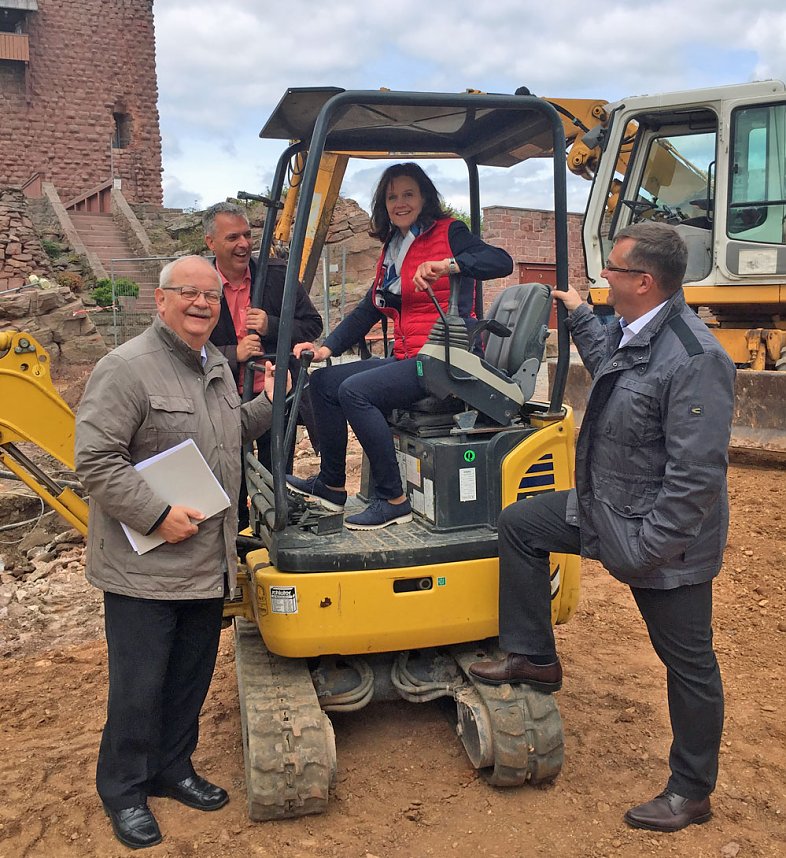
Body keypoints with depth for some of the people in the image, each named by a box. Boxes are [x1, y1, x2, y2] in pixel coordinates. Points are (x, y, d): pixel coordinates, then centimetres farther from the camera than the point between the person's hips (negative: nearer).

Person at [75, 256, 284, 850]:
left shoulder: (217, 367, 12)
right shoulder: (127, 368, -15)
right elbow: (96, 460, -19)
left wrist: (267, 404, 10)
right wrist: (158, 515, -22)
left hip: (208, 564, 8)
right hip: (144, 567, -8)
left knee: (192, 678, 19)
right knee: (139, 686, 5)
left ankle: (173, 769, 38)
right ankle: (125, 791, 26)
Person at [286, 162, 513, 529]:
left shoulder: (448, 233, -2)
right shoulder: (392, 250, 21)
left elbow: (501, 262, -19)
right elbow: (367, 310, 17)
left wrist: (447, 264, -34)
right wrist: (327, 347, 4)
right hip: (407, 359, 9)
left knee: (355, 390, -25)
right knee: (324, 381, 5)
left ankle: (393, 500, -17)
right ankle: (331, 485, 13)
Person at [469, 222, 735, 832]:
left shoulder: (694, 359, -28)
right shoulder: (634, 334, 1)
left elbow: (696, 477, -29)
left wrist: (642, 552, -26)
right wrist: (580, 315, 33)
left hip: (664, 536, -9)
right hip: (604, 507, 9)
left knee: (688, 662, 9)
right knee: (519, 524, 12)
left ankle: (692, 791, 30)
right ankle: (533, 659, 24)